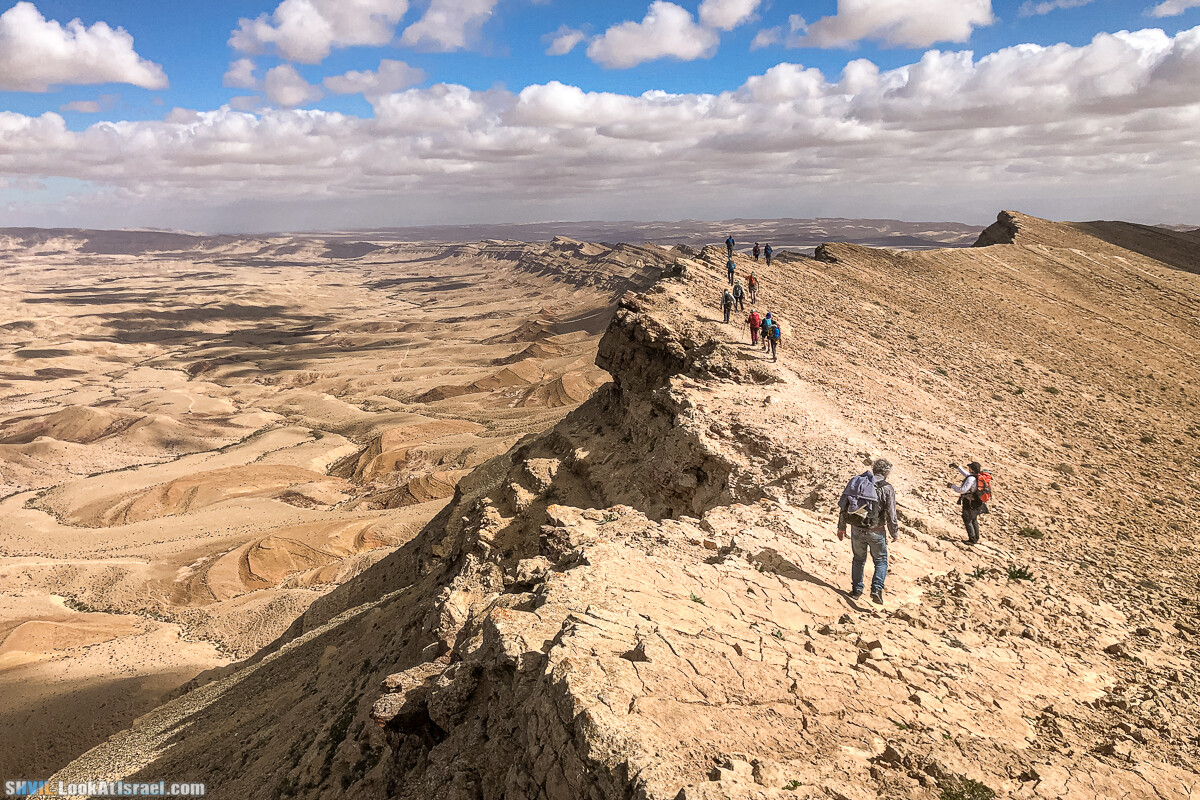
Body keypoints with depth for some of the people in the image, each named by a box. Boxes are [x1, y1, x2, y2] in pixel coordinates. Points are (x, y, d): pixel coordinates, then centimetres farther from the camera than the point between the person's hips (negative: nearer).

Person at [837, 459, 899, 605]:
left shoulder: (857, 482, 3)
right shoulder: (887, 488, -10)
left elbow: (843, 506, 6)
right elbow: (891, 514, -9)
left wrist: (841, 527, 15)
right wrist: (894, 532, 6)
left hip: (856, 529, 3)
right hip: (875, 531, -3)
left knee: (858, 559, 21)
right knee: (881, 561, 16)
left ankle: (856, 590, 26)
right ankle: (877, 589, 3)